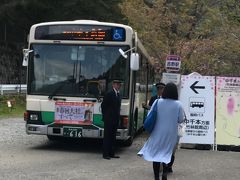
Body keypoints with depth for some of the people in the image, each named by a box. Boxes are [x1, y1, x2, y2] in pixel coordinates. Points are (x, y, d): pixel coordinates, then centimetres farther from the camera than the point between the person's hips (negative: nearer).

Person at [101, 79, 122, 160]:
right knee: (107, 136, -3)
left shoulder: (118, 95, 14)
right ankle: (105, 154, 1)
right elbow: (103, 105, -9)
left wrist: (117, 117, 9)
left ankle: (111, 153, 15)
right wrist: (105, 116, -7)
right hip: (109, 119, -7)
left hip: (115, 119, 7)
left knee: (113, 137, 10)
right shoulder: (109, 94, -10)